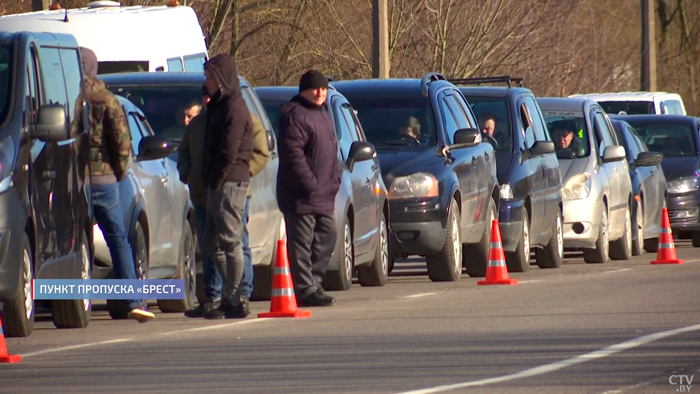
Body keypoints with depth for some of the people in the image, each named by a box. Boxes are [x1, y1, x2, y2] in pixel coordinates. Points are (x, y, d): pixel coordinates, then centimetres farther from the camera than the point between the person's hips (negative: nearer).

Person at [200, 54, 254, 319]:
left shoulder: (234, 108, -13)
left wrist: (216, 180, -15)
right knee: (212, 245, 12)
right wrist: (210, 181, 13)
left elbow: (229, 153, -19)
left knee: (230, 243, -7)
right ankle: (231, 296, 16)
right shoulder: (219, 106, 20)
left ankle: (234, 302, -5)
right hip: (218, 185, 10)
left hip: (229, 185, -10)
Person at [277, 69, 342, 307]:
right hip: (301, 196, -10)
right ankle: (306, 290, -7)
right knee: (302, 242, -7)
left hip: (324, 197, 10)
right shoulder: (295, 116, -12)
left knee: (327, 236, 12)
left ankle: (314, 284, 20)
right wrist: (310, 185, -21)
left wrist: (335, 181, 15)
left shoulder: (324, 115, 20)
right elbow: (293, 154, -20)